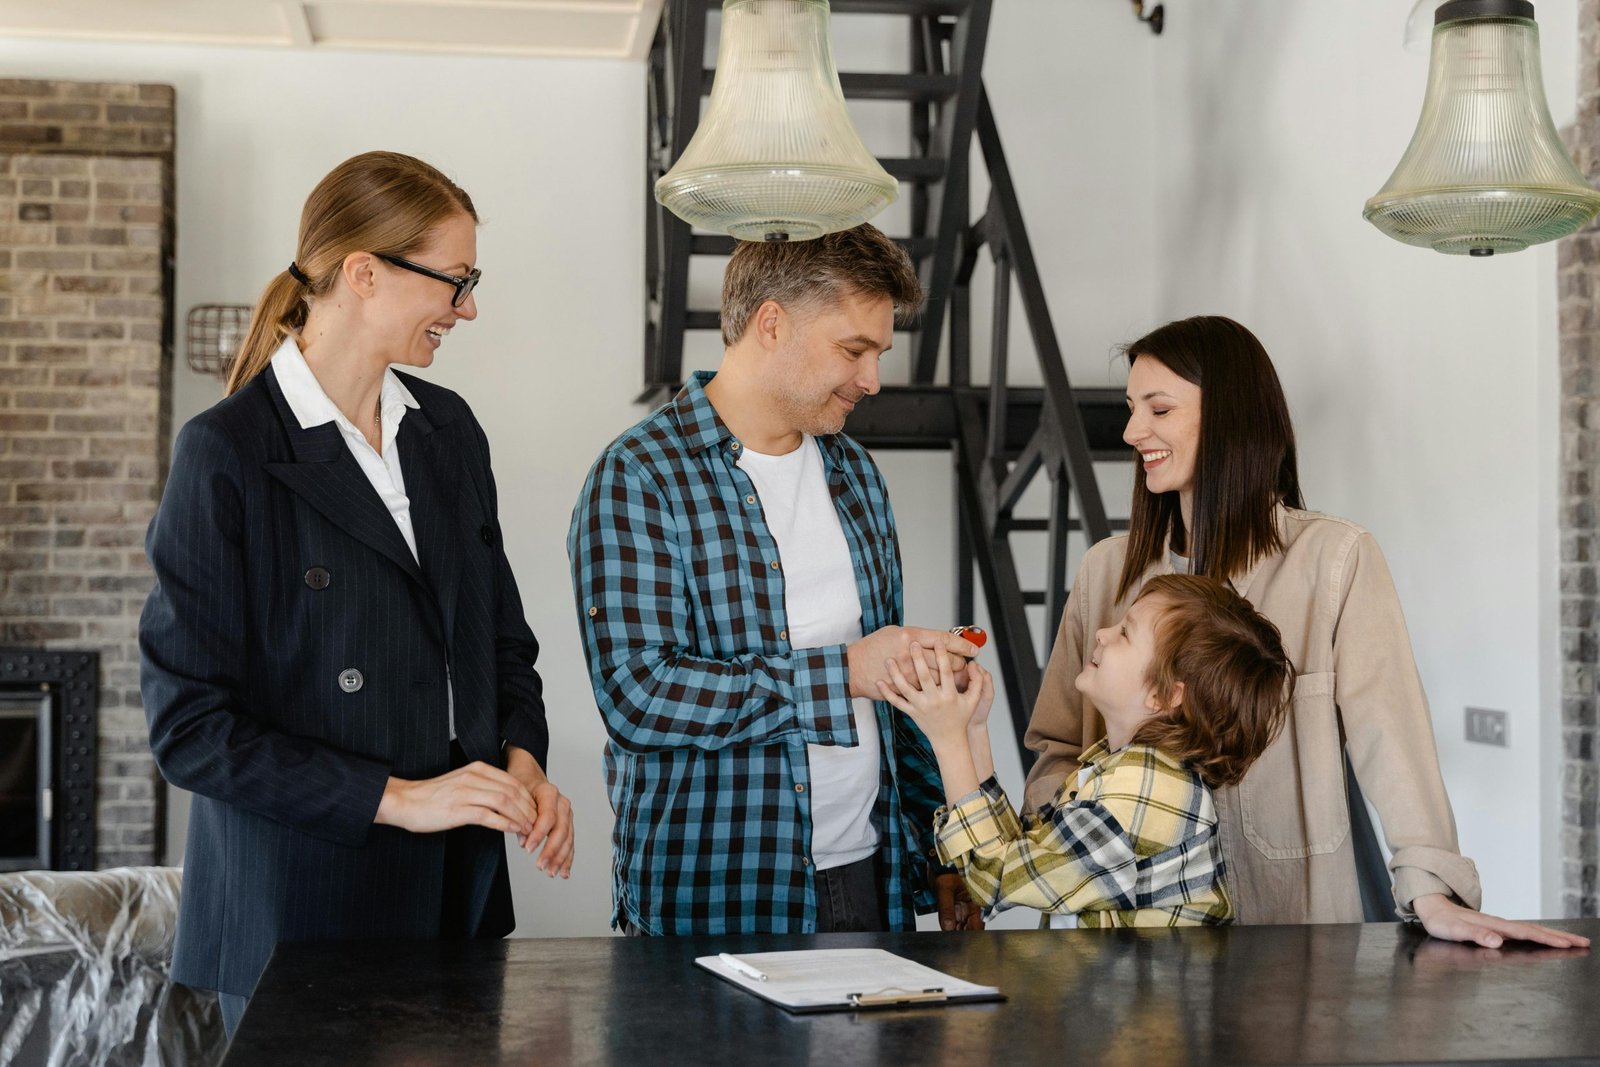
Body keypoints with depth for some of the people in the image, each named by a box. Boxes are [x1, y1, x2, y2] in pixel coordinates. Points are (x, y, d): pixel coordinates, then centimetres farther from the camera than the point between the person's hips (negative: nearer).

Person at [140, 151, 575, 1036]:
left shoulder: (449, 430, 9)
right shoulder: (227, 453, -12)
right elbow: (189, 724, -14)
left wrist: (521, 758, -1)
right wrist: (395, 798, -18)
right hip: (301, 906, -5)